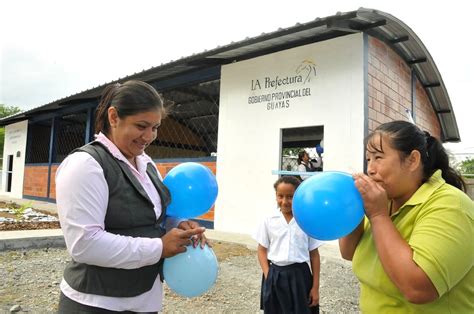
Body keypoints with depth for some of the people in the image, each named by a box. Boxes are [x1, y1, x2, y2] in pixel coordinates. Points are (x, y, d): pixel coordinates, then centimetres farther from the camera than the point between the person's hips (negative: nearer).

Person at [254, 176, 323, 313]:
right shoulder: (269, 221, -3)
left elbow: (314, 254, 0)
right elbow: (262, 250, 4)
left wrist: (315, 287, 0)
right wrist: (268, 277, -7)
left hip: (299, 275, -1)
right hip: (274, 276, 1)